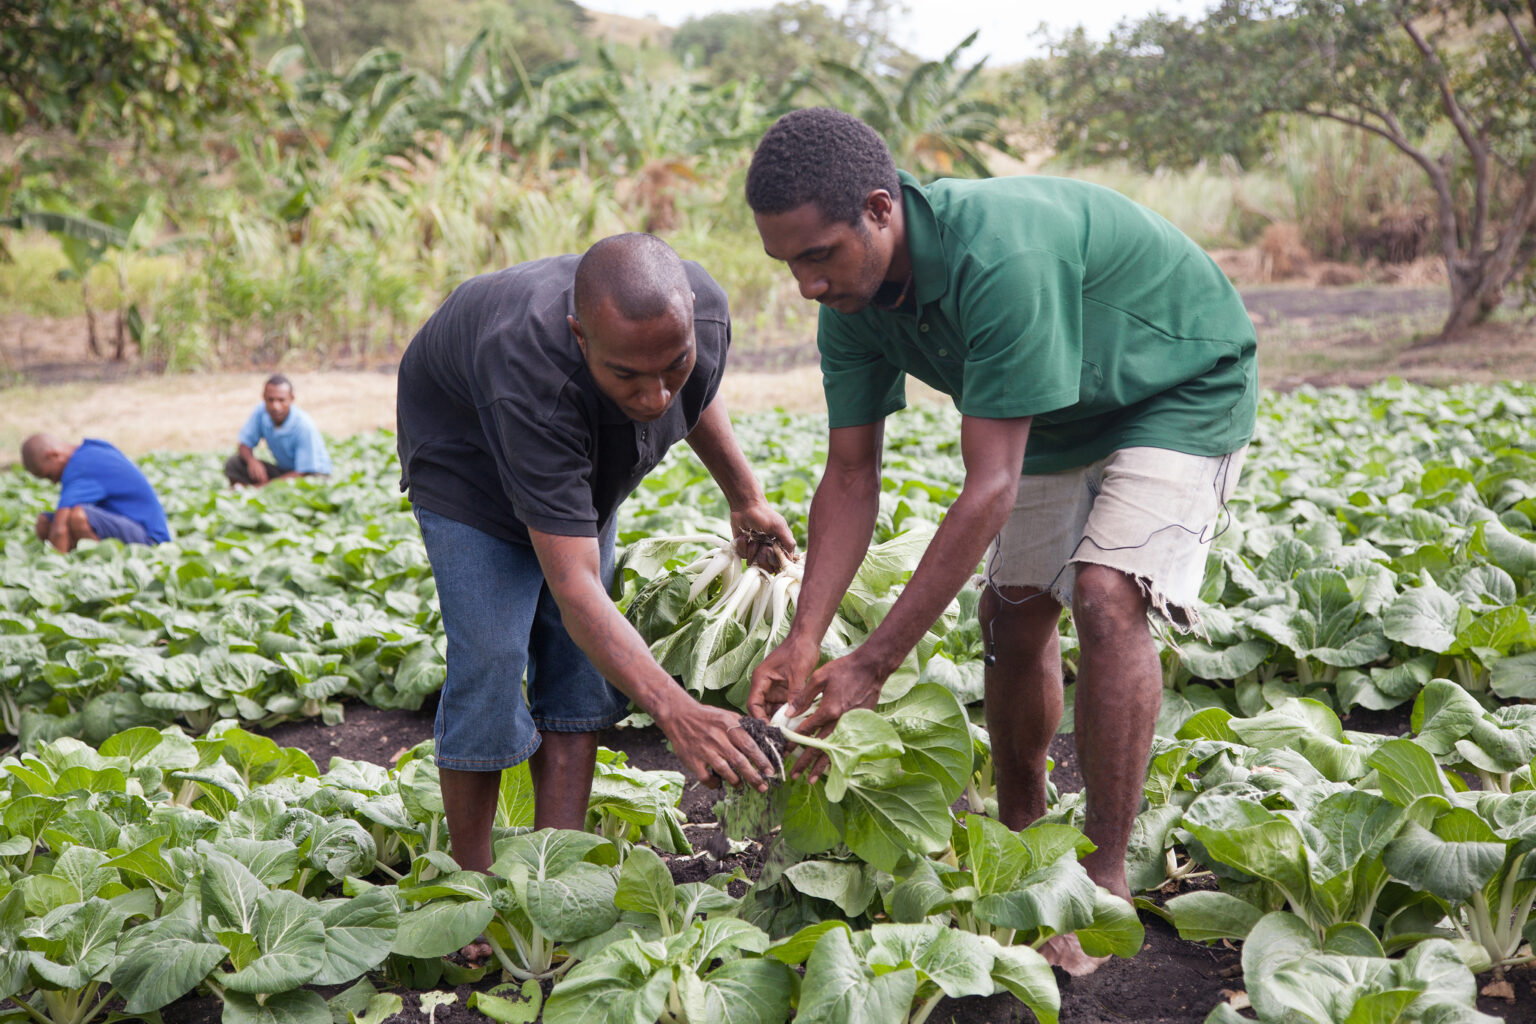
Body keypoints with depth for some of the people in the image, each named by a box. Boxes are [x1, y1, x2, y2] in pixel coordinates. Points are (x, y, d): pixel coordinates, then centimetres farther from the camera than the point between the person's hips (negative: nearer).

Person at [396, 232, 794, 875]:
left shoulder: (703, 309, -30)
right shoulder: (534, 379, -47)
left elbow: (699, 395, -1)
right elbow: (574, 587, -48)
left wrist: (744, 497, 10)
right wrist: (673, 709, -58)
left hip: (582, 461, 6)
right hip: (464, 451, -6)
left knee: (580, 662, 1)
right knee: (490, 658, -15)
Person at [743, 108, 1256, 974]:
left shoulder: (1000, 259, -42)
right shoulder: (854, 301, -16)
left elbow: (991, 490, -40)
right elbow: (852, 478, -10)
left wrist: (875, 665, -38)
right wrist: (805, 641, -21)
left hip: (1184, 388, -7)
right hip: (1067, 409, 8)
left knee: (1106, 594, -25)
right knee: (1014, 611, 7)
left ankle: (1106, 879, -15)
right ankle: (1019, 832, 29)